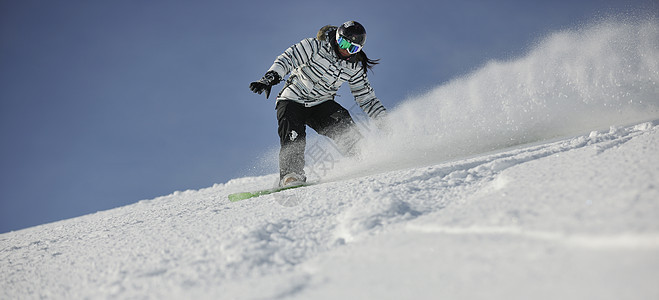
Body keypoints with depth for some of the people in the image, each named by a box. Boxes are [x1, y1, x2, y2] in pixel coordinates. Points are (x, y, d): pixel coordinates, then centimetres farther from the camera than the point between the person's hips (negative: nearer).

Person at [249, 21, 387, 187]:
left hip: (320, 104, 3)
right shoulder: (316, 47, -13)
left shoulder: (355, 67, 0)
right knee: (293, 137, -27)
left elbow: (366, 98, 7)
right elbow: (287, 59, -17)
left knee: (343, 125, -22)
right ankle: (290, 174, -28)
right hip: (293, 100, -3)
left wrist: (385, 121, 0)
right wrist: (270, 78, -34)